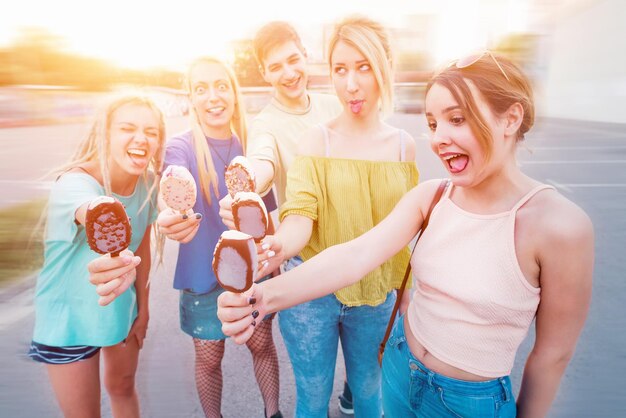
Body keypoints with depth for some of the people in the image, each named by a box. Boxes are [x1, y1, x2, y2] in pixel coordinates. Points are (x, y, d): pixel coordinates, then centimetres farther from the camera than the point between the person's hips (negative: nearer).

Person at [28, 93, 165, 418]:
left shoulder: (148, 182, -12)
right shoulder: (74, 183, -28)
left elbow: (141, 245, 0)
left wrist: (143, 306, 6)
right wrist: (113, 254, -75)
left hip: (123, 310, 5)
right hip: (68, 318, -4)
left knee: (122, 387, 24)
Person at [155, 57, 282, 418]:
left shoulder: (250, 145, -3)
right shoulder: (182, 147, -13)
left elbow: (264, 212, 6)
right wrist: (172, 214, -59)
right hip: (204, 277, -2)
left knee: (262, 345, 17)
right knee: (209, 358, 14)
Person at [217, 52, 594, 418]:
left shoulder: (559, 224, -23)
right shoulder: (429, 197, -10)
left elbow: (553, 352, -12)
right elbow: (357, 255, -24)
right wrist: (264, 297, -37)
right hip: (400, 370, 4)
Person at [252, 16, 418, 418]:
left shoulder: (404, 145, -2)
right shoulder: (316, 140, -10)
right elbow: (300, 214, -21)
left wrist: (401, 291, 8)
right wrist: (279, 246, -43)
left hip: (376, 294, 2)